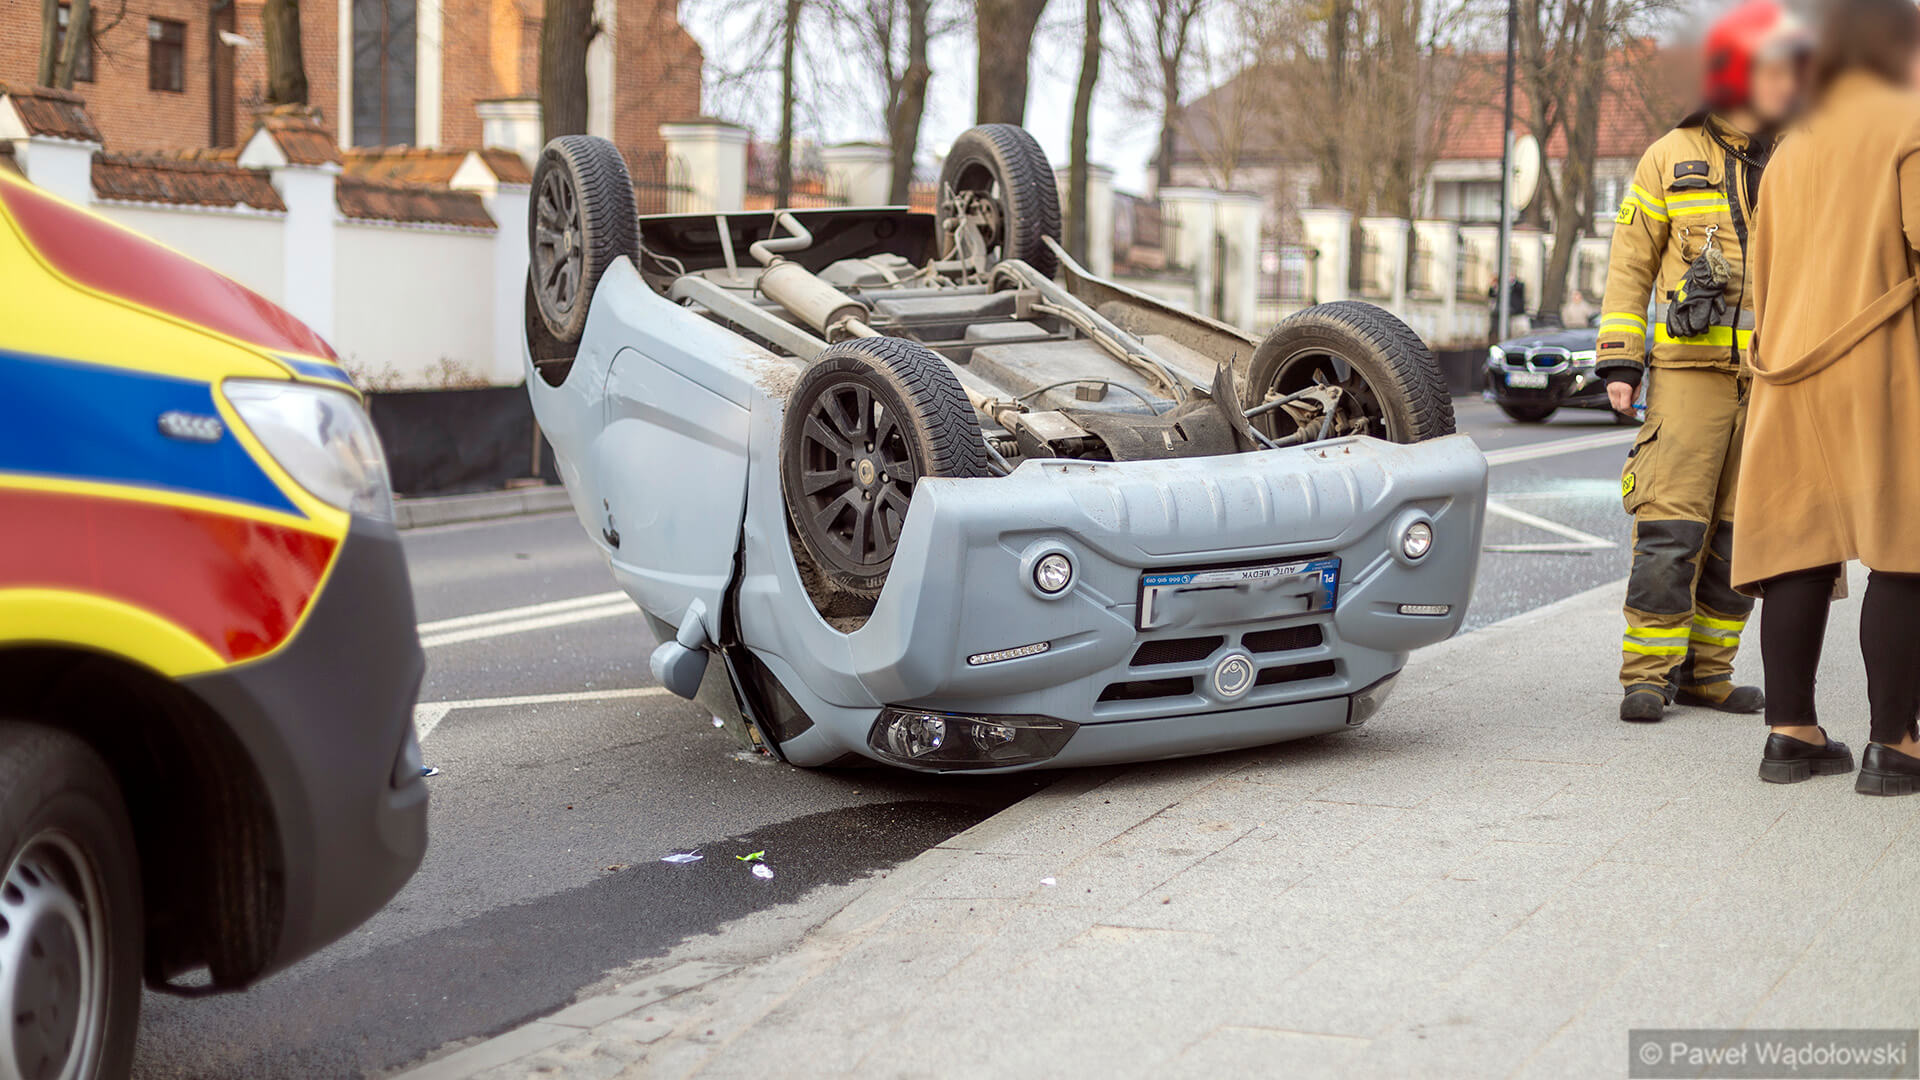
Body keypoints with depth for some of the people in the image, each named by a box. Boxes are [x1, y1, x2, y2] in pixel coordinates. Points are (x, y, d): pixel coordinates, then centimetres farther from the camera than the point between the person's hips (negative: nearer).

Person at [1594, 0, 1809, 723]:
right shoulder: (1671, 159, 4)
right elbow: (1630, 267, 5)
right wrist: (1618, 362, -2)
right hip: (1690, 367, -3)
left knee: (1739, 534, 5)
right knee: (1670, 529, -9)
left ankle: (1706, 673, 14)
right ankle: (1647, 675, -2)